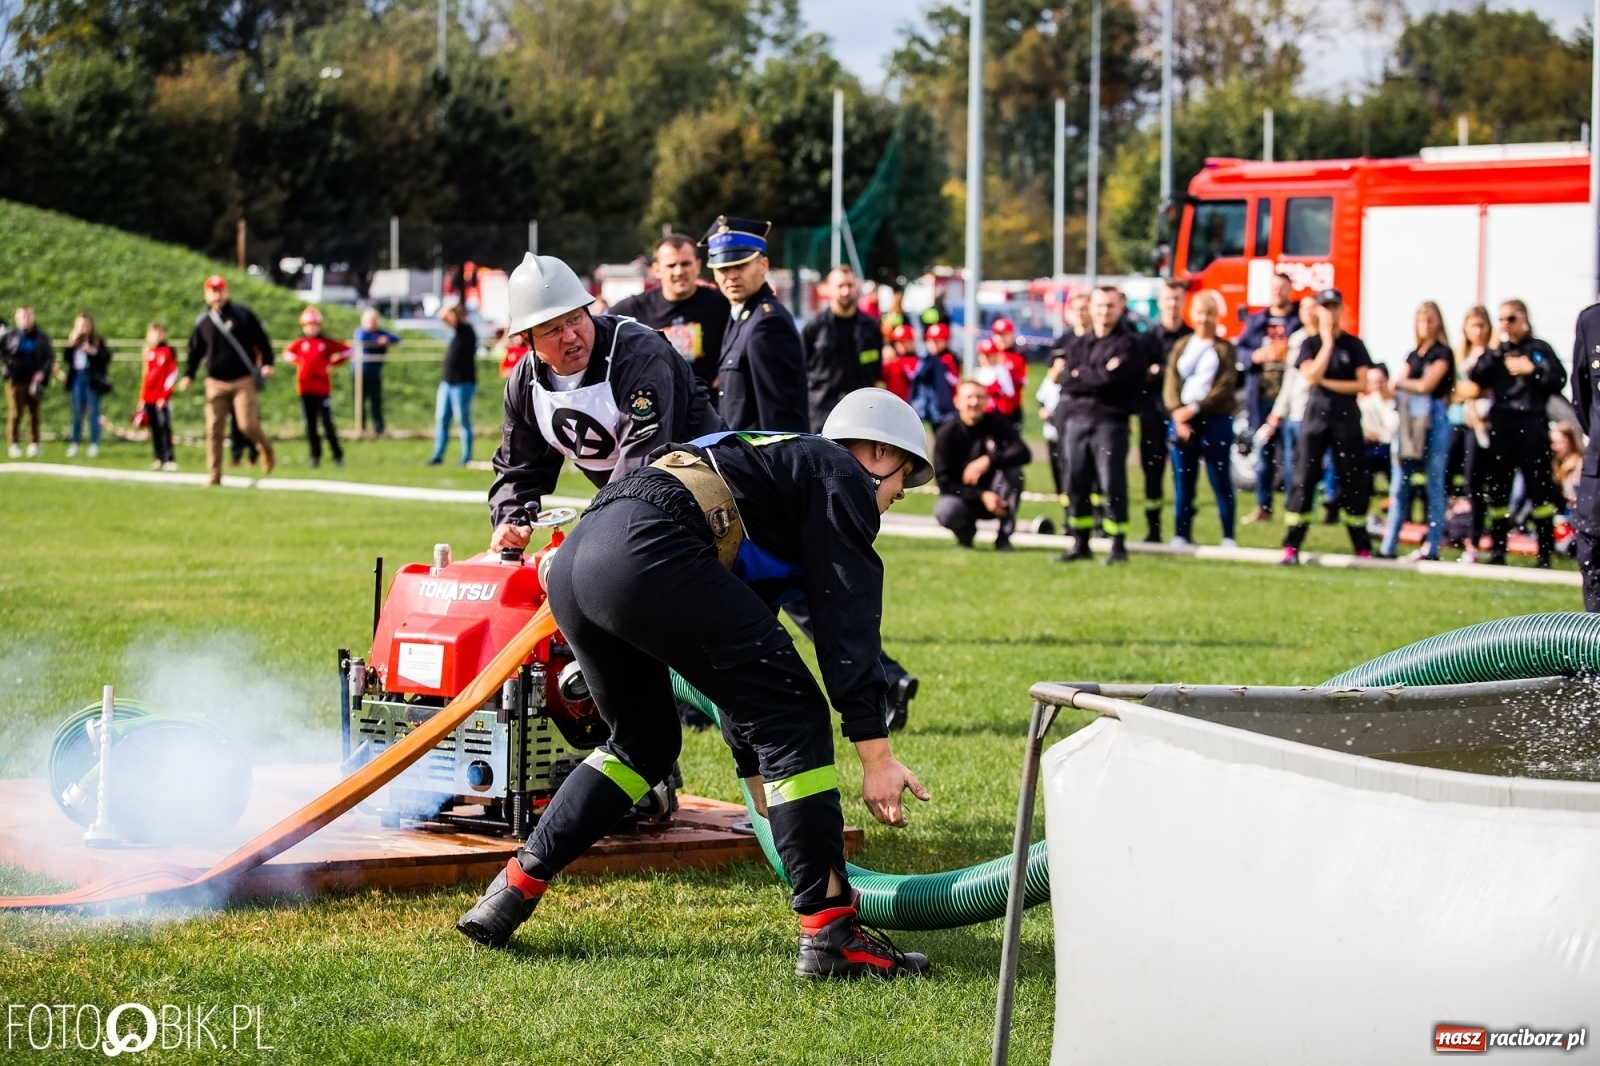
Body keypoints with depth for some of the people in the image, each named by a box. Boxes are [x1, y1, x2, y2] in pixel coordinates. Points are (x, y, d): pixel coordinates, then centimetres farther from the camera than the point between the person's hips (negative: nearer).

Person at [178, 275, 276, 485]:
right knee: (214, 430, -1)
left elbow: (261, 339, 2)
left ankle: (266, 447, 20)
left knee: (248, 425, -12)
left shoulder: (242, 314, 1)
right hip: (216, 383, 3)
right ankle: (215, 476, 4)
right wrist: (188, 375, 5)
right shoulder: (202, 322, 9)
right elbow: (195, 351, 16)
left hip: (244, 381, -3)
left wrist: (267, 363, -9)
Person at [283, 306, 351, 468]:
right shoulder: (300, 344, 6)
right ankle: (315, 455, 11)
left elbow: (347, 351, 4)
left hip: (323, 389, -3)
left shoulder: (327, 343, -1)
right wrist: (296, 360, 8)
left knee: (327, 422, -5)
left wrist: (333, 362, -2)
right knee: (310, 424, 5)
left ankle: (337, 455, 2)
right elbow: (287, 352, 24)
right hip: (305, 389, 3)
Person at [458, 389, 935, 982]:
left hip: (573, 560, 9)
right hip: (646, 554, -9)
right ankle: (829, 932, -4)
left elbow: (738, 662, 41)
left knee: (642, 742, 29)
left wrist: (766, 795, 42)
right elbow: (846, 617, 0)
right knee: (793, 718, -1)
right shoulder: (841, 476, 15)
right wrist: (876, 751, -3)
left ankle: (513, 889, 27)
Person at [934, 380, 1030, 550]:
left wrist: (988, 460, -38)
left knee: (1013, 470, -27)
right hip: (963, 497, -2)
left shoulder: (997, 424, -8)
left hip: (994, 495, 2)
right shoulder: (946, 434, -12)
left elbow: (1023, 453, -23)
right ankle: (965, 533, 4)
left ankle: (1004, 537, -14)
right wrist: (981, 496, -25)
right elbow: (944, 483, -14)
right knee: (945, 511, -35)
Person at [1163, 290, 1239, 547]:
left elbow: (1226, 385, -7)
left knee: (1221, 480, -3)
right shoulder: (1181, 345, 13)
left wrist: (1195, 408, -16)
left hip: (1215, 422, -3)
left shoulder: (1224, 349, 5)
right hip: (1182, 420, 3)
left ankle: (1228, 537, -1)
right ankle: (1181, 534, 8)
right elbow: (1171, 381, 3)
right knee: (1183, 481, 3)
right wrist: (1178, 413, -14)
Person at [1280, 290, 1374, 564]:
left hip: (1346, 417, 0)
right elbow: (1311, 378, -11)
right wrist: (1328, 342, -11)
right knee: (1303, 479, -5)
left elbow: (1362, 384, -3)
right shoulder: (1310, 344, 5)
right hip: (1316, 415, 0)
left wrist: (1327, 383, -8)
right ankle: (1291, 547, -5)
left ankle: (1362, 548, 9)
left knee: (1353, 481, 2)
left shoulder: (1354, 345, 5)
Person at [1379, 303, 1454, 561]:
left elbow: (1426, 385, -11)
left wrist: (1401, 382, 4)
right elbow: (1397, 385, 12)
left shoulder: (1442, 353, 0)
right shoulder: (1413, 355, 20)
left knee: (1434, 486, -2)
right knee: (1399, 485, 2)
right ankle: (1388, 546, 3)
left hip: (1433, 420, -6)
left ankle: (1431, 547, 0)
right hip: (1408, 420, 6)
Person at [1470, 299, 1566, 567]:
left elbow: (1559, 380, -4)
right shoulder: (1497, 351, 13)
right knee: (1498, 487, 5)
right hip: (1501, 423, 4)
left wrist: (1532, 369, -13)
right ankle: (1497, 550, 12)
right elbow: (1477, 379, -1)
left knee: (1539, 486, -4)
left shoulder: (1539, 349, 4)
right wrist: (1493, 351, -7)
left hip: (1531, 424, -3)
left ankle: (1545, 552, -2)